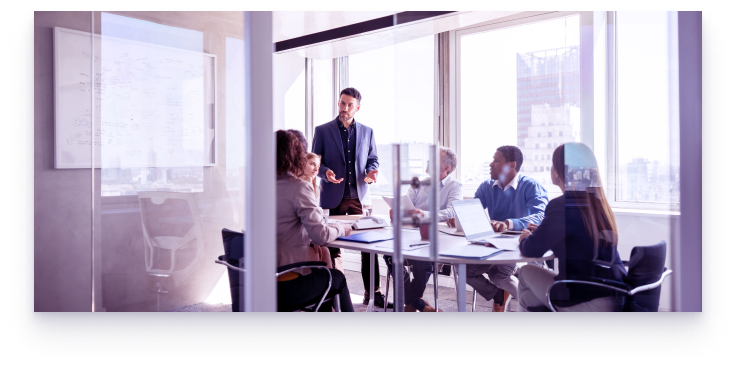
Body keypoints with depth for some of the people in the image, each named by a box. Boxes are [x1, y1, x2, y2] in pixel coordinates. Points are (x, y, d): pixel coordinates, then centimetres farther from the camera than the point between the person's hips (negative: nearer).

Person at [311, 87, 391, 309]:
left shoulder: (367, 132, 10)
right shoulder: (323, 131, 3)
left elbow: (373, 159, 15)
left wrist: (372, 172, -7)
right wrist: (325, 172, -18)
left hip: (360, 196, 2)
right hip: (333, 197, -1)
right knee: (334, 247, 7)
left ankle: (373, 292, 12)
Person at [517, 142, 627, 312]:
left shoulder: (562, 205, -16)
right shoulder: (598, 202, 8)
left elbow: (532, 250, -8)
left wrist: (525, 239, 14)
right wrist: (540, 232, 29)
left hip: (591, 304, -7)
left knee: (526, 272, 11)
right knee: (528, 297, 20)